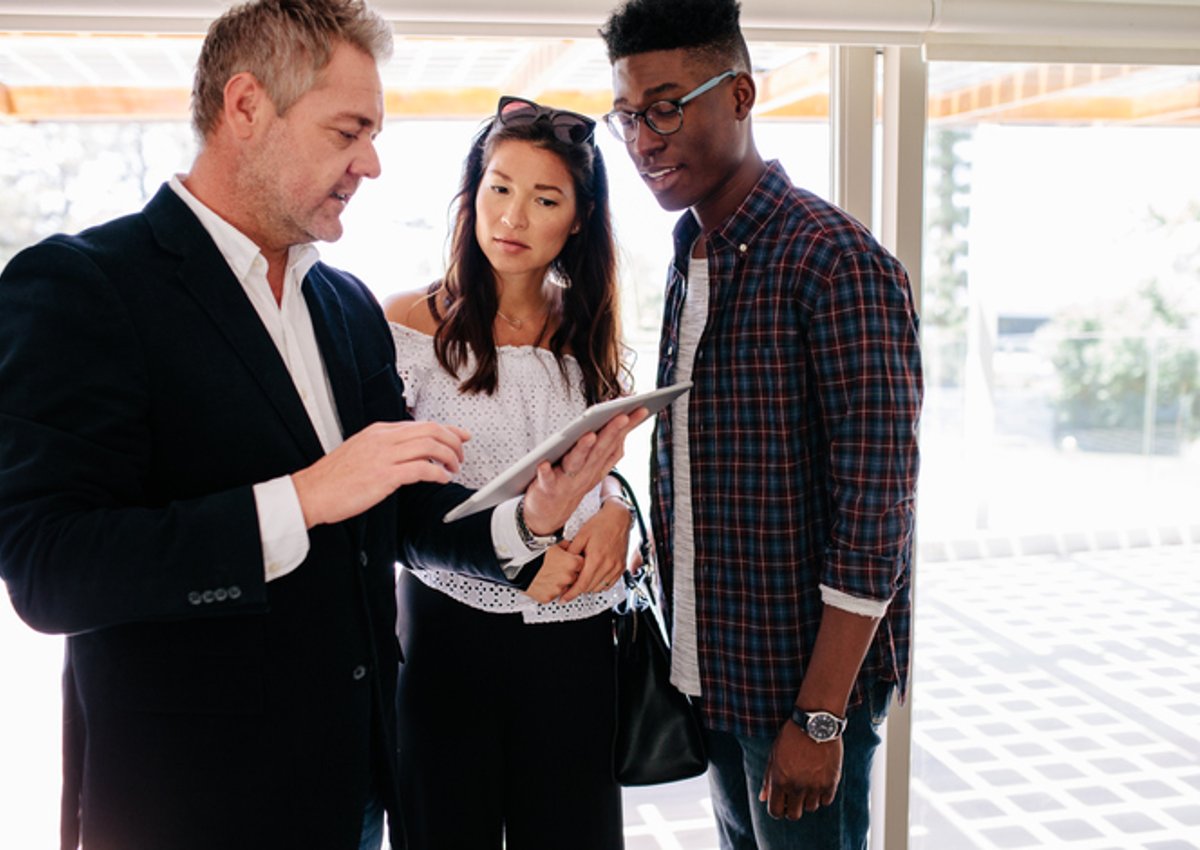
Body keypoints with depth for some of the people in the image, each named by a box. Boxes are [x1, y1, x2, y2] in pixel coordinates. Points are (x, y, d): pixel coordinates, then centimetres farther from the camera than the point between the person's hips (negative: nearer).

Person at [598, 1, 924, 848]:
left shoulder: (837, 261, -17)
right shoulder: (690, 260, 8)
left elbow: (877, 506, -20)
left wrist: (820, 716, -20)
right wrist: (676, 645, 10)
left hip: (807, 675, -7)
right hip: (714, 671, 7)